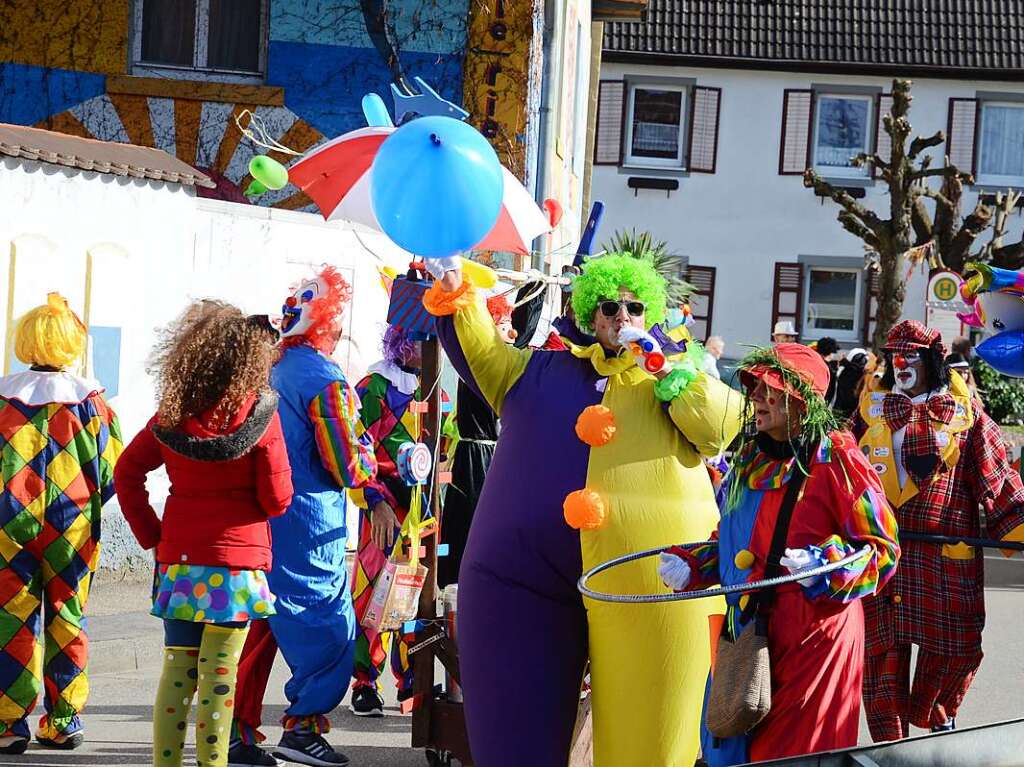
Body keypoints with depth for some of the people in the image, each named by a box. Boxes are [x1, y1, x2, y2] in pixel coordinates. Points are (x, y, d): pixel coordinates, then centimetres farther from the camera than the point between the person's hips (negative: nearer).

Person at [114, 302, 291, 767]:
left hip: (178, 560, 4)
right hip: (236, 562, -4)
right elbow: (277, 500, -9)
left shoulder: (172, 414, 2)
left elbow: (127, 471, 6)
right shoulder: (260, 414, -10)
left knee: (177, 670, 10)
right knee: (218, 674, -1)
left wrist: (150, 535, 9)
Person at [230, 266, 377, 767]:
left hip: (261, 518, 8)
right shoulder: (324, 381, -15)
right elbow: (347, 468, -16)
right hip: (309, 525, -8)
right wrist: (367, 457, 5)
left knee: (258, 626, 12)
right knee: (329, 623, 2)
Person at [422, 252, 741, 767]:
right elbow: (477, 348, 13)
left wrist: (667, 369, -6)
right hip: (528, 573, 2)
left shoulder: (676, 379, 14)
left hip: (653, 581, -1)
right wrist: (452, 290, -3)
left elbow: (719, 428, -1)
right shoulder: (541, 372, 19)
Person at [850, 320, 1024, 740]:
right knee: (882, 646, 2)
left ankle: (934, 715, 28)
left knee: (956, 646, 0)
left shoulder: (964, 412, 4)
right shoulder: (871, 408, 11)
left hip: (947, 552, -1)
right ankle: (888, 740, 13)